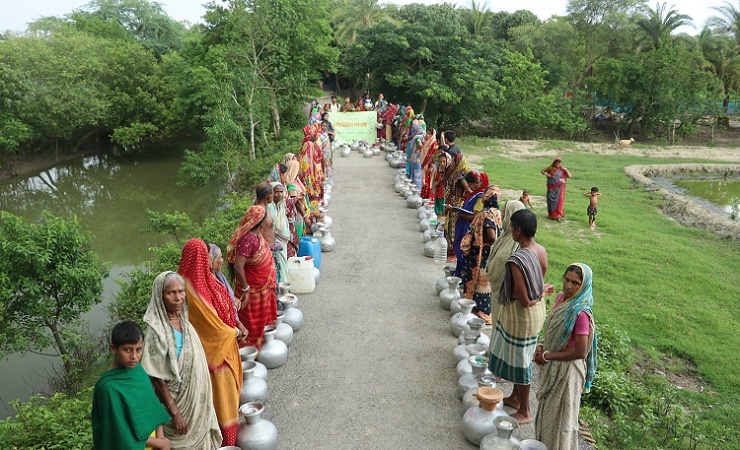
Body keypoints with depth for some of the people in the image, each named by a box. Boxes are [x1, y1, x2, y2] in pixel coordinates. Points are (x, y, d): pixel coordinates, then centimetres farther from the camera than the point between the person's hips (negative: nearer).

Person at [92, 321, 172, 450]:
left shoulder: (138, 370, -5)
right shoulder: (110, 387, -24)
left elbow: (152, 407, 1)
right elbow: (122, 435, -19)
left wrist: (160, 437, -10)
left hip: (150, 438, 5)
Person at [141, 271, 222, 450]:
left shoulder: (183, 321, -1)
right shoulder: (157, 331, -23)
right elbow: (157, 378, -19)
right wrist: (175, 412, -17)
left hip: (195, 398, 7)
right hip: (177, 400, -6)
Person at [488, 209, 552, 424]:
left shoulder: (517, 260, -31)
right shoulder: (541, 250, -4)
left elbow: (524, 300, -25)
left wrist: (542, 292, -9)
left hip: (522, 315, -9)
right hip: (537, 309, 9)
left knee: (519, 361, 9)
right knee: (518, 357, 25)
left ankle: (524, 411, 27)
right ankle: (515, 397, 44)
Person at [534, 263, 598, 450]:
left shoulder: (581, 314, -27)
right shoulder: (561, 297, -3)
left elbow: (580, 352, -23)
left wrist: (548, 356, -17)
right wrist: (541, 346, -3)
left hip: (567, 370, -8)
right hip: (551, 366, 8)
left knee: (560, 414, 12)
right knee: (547, 407, 25)